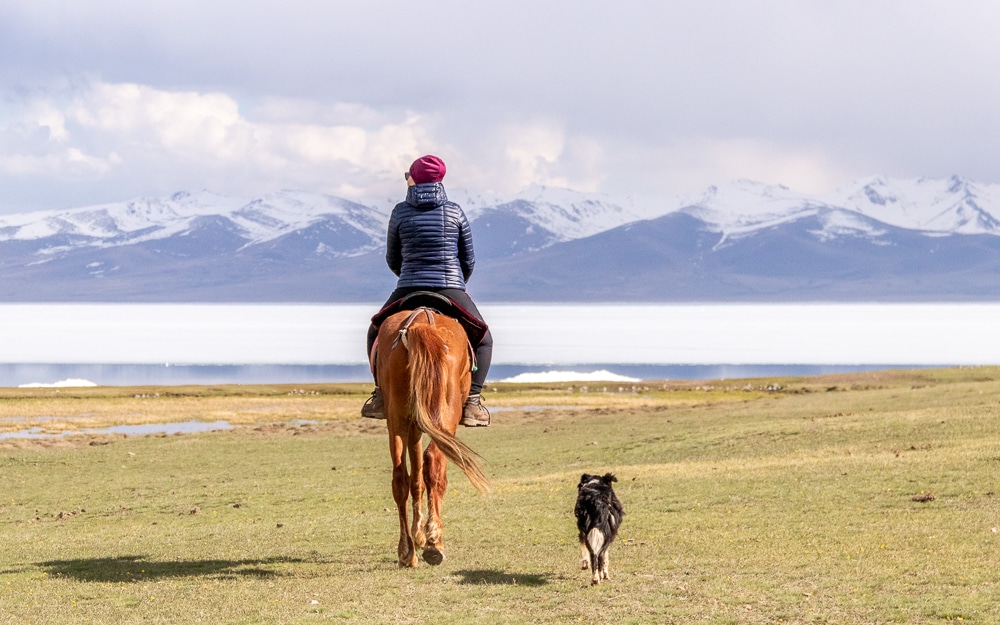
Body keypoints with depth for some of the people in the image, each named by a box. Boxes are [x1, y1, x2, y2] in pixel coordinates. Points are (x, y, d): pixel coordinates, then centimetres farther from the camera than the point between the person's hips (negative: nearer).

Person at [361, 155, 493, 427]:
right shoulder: (455, 212, 2)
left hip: (407, 291, 0)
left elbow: (392, 259, 11)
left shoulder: (400, 211, 1)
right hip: (452, 290, 0)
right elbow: (469, 260, 8)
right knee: (482, 340, 18)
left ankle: (381, 394, 14)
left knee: (377, 333, 26)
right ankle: (472, 402, 1)